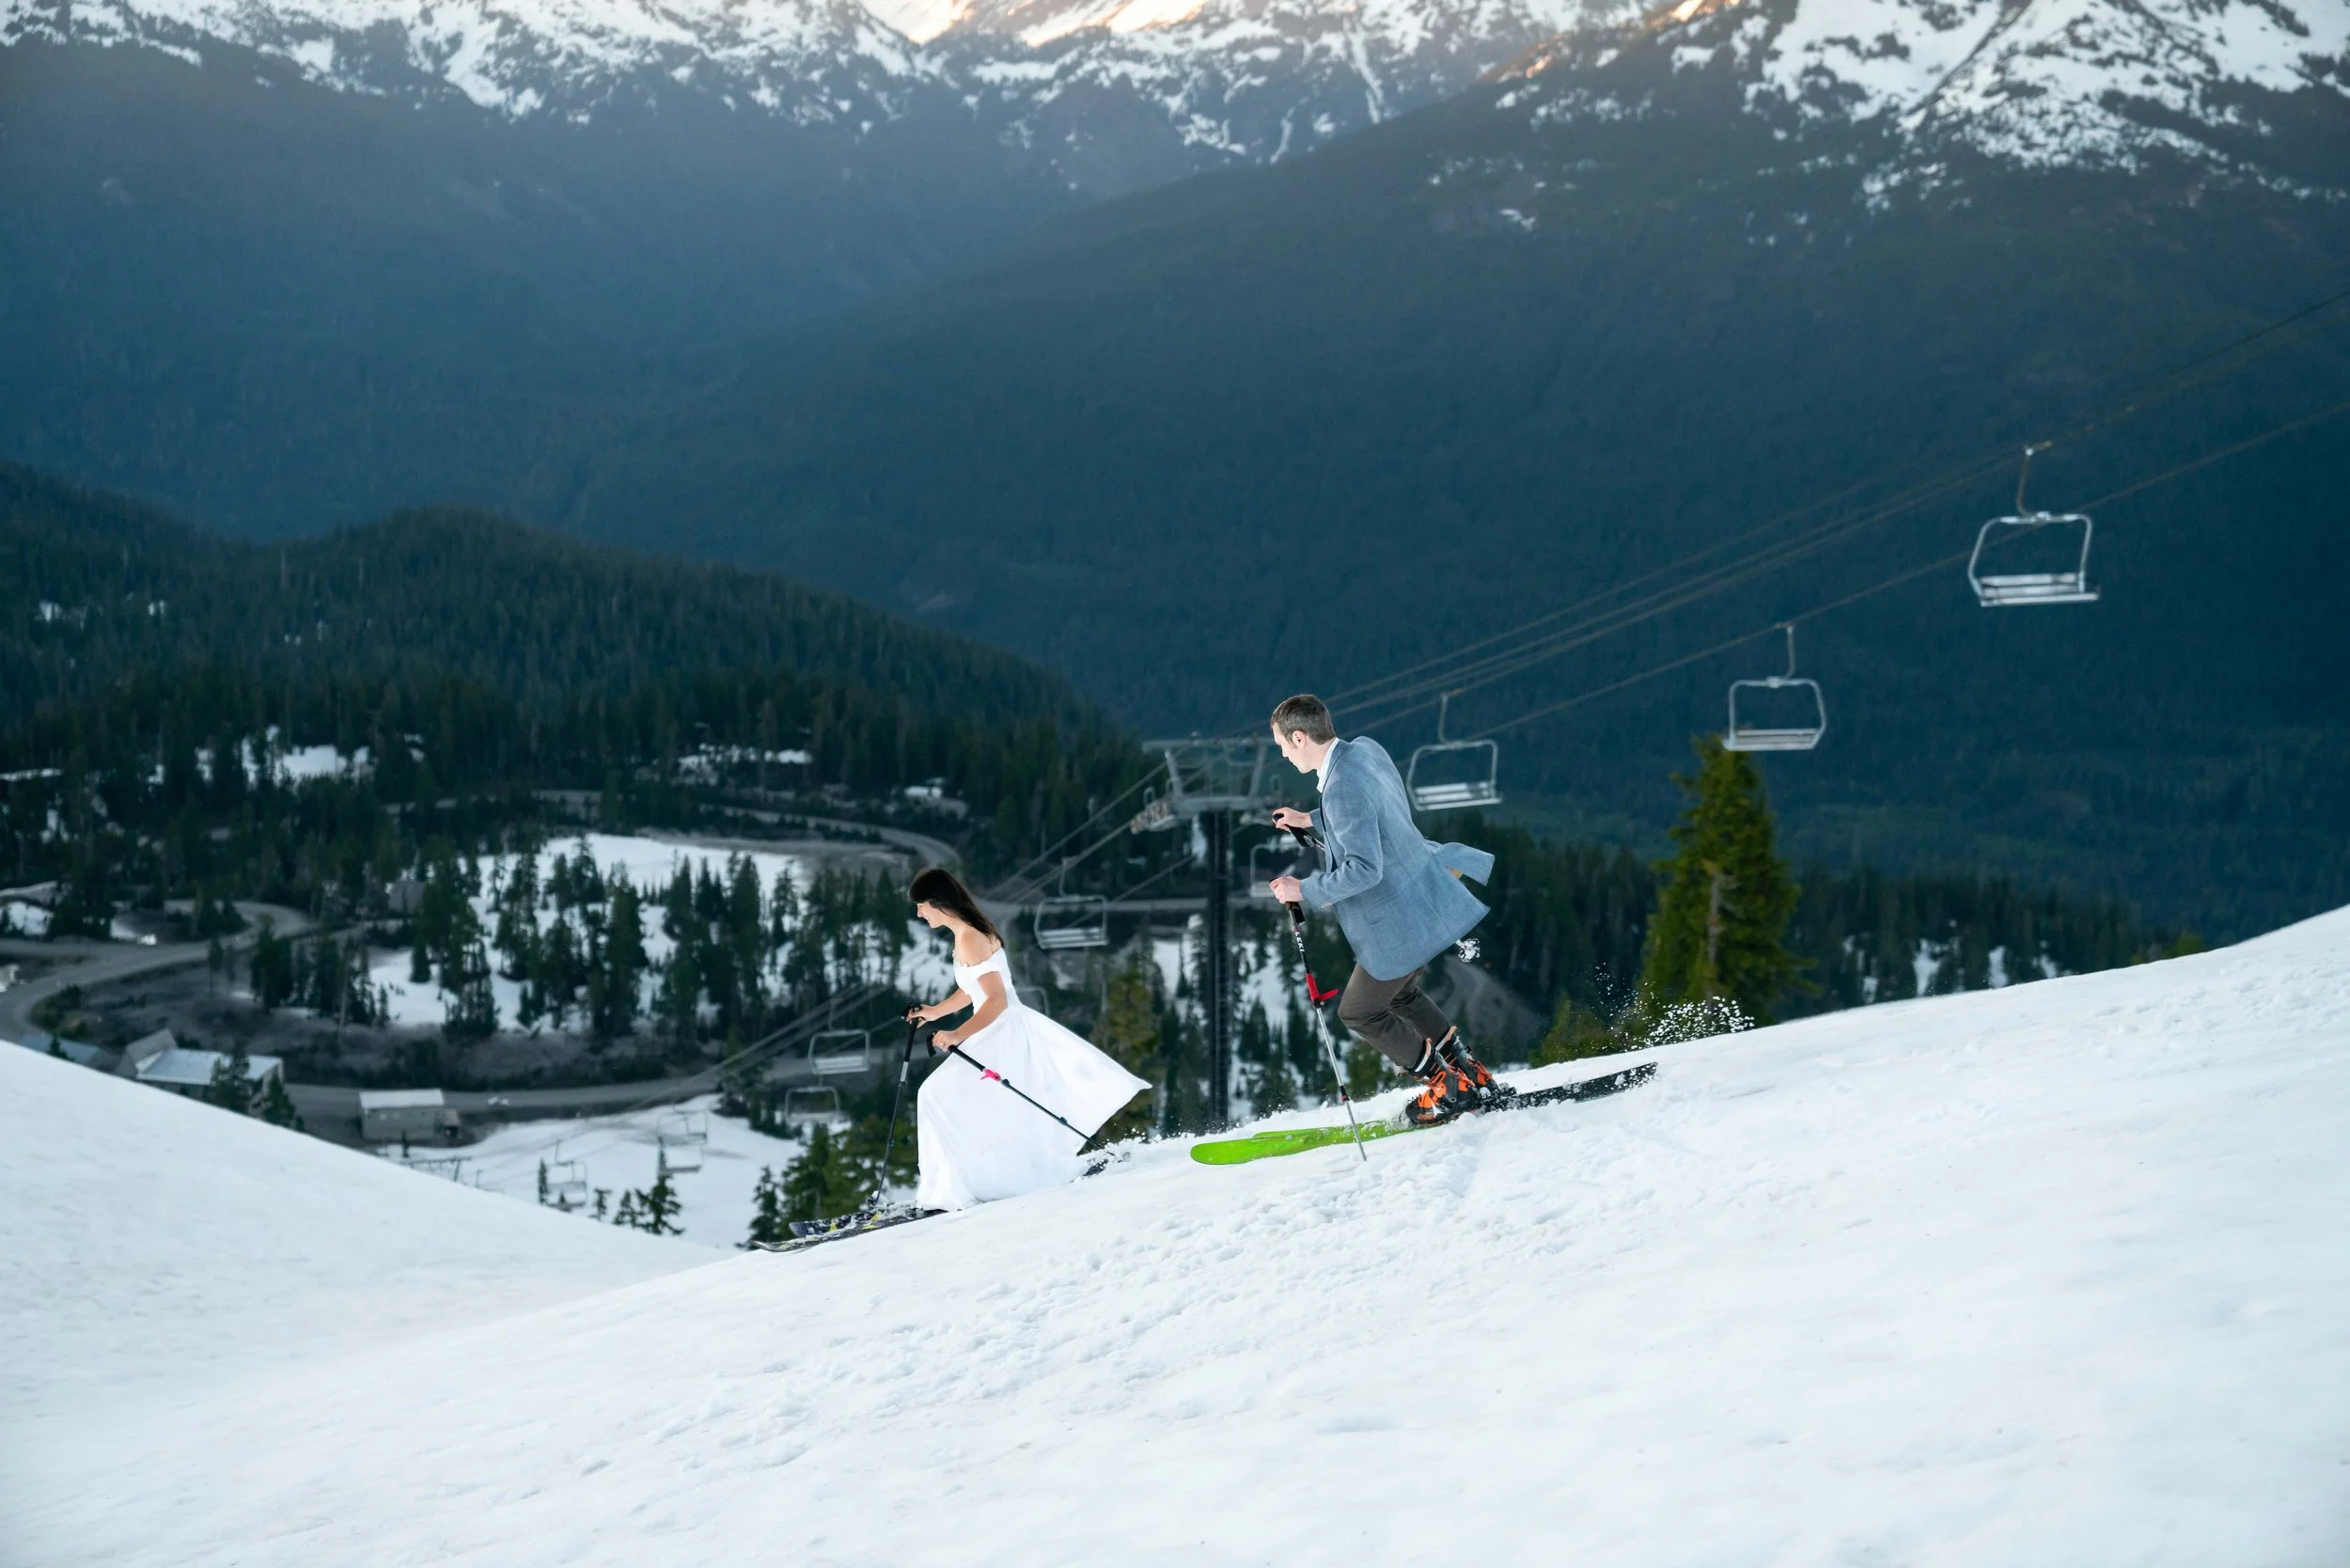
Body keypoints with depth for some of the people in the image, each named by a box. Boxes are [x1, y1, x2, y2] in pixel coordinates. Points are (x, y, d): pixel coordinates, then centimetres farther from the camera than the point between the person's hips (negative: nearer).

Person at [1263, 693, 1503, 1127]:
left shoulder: (1342, 789, -28)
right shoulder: (1366, 748, 2)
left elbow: (1364, 870, -30)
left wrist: (1304, 890, -18)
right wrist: (1311, 821, 18)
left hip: (1399, 923, -9)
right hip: (1426, 898, 9)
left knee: (1358, 1012, 11)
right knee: (1400, 995, 29)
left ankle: (1449, 1090, 15)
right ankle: (1474, 1077, 30)